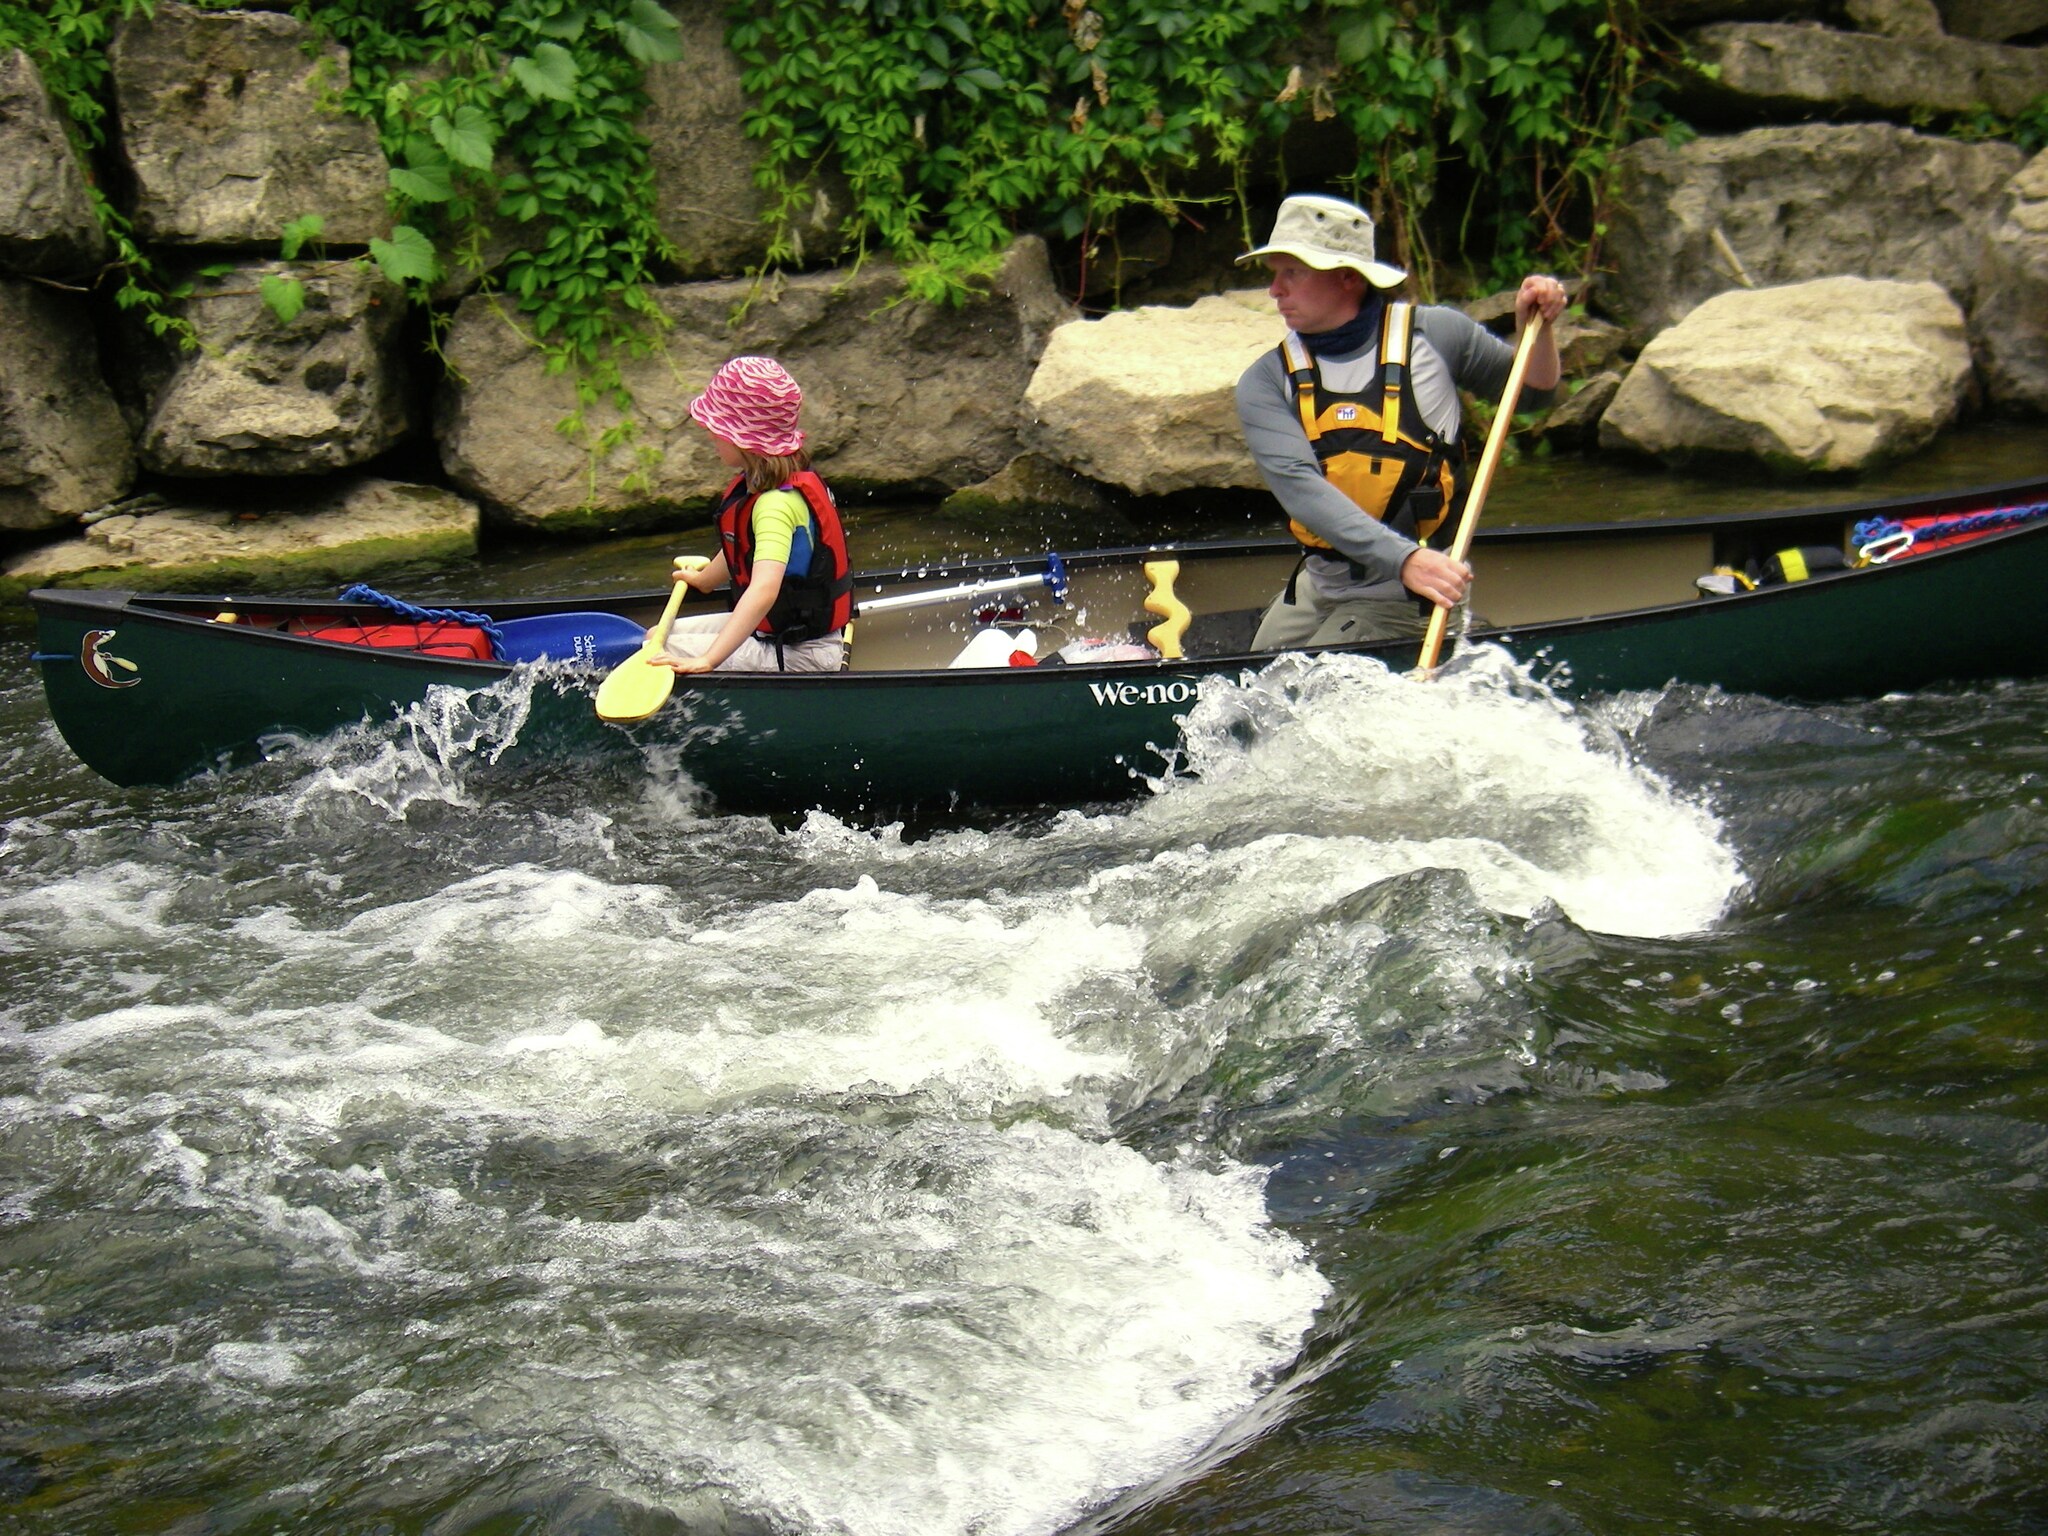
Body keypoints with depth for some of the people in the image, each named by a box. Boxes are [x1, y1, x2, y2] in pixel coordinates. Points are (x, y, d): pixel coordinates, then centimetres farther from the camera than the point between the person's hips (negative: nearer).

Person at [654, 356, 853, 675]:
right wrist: (703, 579, 45)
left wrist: (707, 660, -47)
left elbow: (764, 591, -40)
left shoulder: (777, 504, -26)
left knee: (662, 659, -19)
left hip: (802, 657, -10)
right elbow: (742, 549, 25)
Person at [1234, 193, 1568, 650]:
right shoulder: (1264, 384, -6)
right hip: (1317, 584, 4)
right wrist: (1402, 558, -38)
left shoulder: (1435, 335, -6)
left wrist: (1534, 327, -11)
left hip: (1404, 598, -4)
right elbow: (1299, 486, -24)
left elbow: (1532, 391, 12)